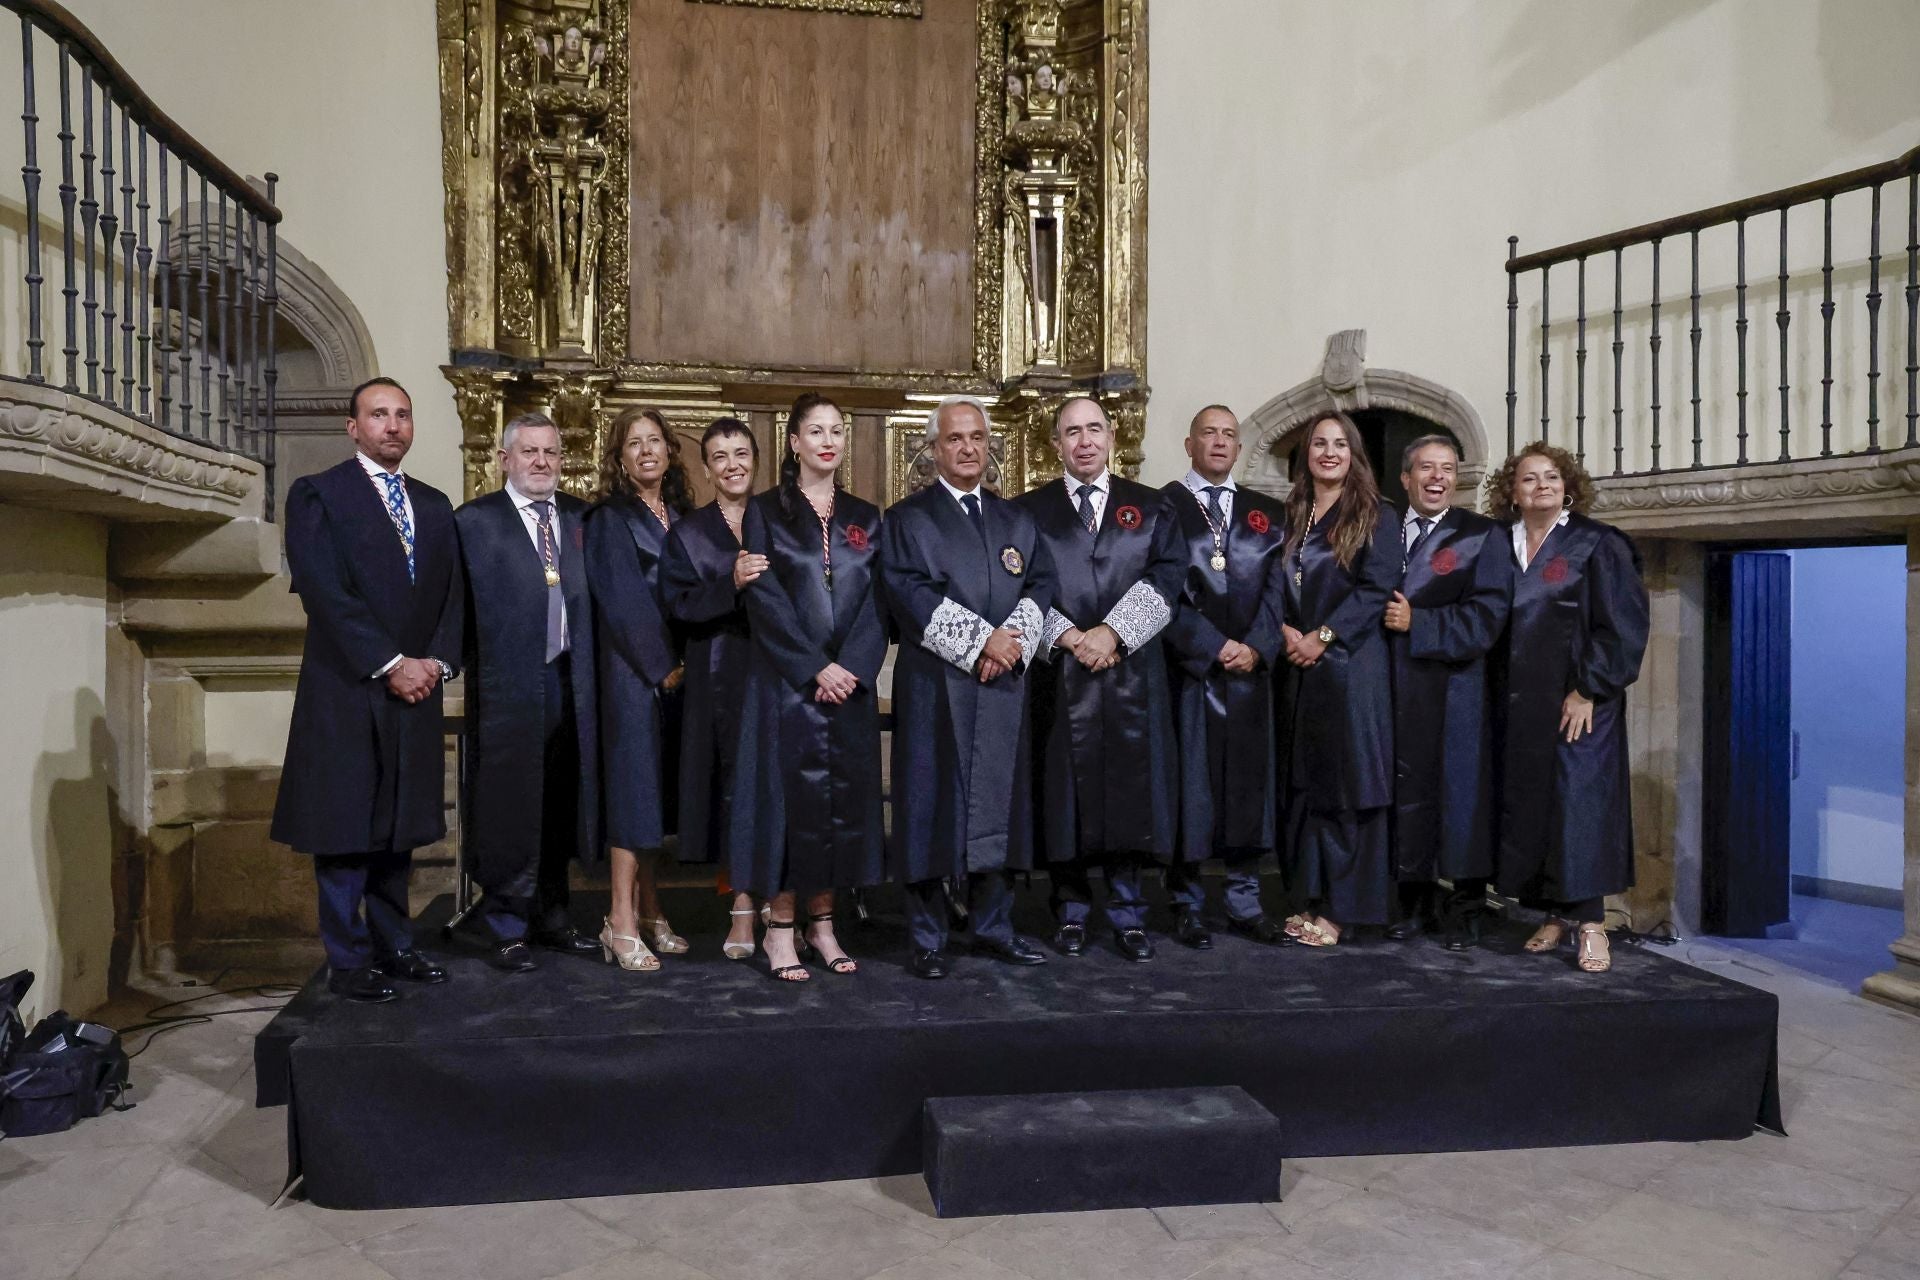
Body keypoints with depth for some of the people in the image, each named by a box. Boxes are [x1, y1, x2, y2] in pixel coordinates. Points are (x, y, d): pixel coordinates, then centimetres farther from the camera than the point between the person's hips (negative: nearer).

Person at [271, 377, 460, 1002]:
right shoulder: (317, 494, -1)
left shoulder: (434, 504, 16)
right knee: (345, 830, 2)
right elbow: (325, 594, -11)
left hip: (414, 692, 5)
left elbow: (451, 593, 12)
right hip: (346, 693, -5)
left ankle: (393, 945, 22)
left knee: (398, 828, 11)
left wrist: (436, 661, -4)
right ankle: (348, 961, 11)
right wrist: (390, 664, -15)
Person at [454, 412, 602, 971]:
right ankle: (508, 928, 15)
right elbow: (467, 605, -7)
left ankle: (551, 916, 26)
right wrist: (481, 669, -12)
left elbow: (588, 597, 10)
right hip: (507, 685, -4)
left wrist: (587, 668, 1)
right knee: (507, 806, 2)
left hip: (569, 682, 5)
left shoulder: (580, 517, 12)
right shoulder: (475, 520, -1)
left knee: (559, 806, 13)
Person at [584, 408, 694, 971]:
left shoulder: (681, 515, 15)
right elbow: (622, 600, -11)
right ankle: (621, 924, -2)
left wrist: (686, 661, 3)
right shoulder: (610, 519, -4)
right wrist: (663, 666, -14)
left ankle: (649, 910, 18)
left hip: (677, 669, 6)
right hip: (634, 671, -6)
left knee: (659, 785, 9)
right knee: (634, 783, -6)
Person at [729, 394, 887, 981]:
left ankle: (823, 922, 16)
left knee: (844, 796, 4)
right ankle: (780, 927, 7)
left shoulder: (865, 517, 12)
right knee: (790, 794, -3)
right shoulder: (766, 512, 3)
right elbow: (764, 601, -6)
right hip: (786, 683, -3)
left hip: (851, 683, 3)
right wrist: (815, 669, -14)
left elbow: (876, 602, 5)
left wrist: (852, 668, -10)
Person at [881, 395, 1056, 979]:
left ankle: (994, 926, 20)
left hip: (1004, 684, 4)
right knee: (932, 802, -1)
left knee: (999, 800, 8)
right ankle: (927, 938, 8)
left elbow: (1041, 583, 8)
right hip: (934, 684, -4)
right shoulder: (907, 518, 3)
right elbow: (909, 592, -10)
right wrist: (980, 640, -16)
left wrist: (1015, 639, -11)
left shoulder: (1015, 519, 17)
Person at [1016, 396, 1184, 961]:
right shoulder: (1029, 511, 8)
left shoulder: (1149, 508, 10)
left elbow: (1165, 577, -1)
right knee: (1065, 791, 3)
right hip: (1058, 674, -1)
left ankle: (1128, 911, 14)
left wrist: (1113, 631, -13)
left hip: (1132, 671, 1)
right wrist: (1068, 637, -13)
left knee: (1131, 788, 3)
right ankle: (1072, 910, 16)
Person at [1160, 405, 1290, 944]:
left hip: (1250, 667, 4)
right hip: (1186, 667, -4)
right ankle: (1187, 904, 11)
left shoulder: (1266, 513, 14)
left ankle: (1245, 900, 17)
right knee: (1188, 784, 1)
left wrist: (1256, 646, -8)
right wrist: (1214, 647, -12)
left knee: (1248, 782, 7)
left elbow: (1276, 588, 7)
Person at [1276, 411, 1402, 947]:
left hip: (1351, 667, -5)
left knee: (1345, 785, -2)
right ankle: (1310, 897, 17)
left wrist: (1322, 636, -15)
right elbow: (1275, 586, 12)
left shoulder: (1376, 517, 0)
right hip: (1300, 668, 5)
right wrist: (1285, 631, -7)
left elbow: (1376, 588, -10)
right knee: (1303, 783, 8)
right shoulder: (1291, 518, 15)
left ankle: (1340, 906, 6)